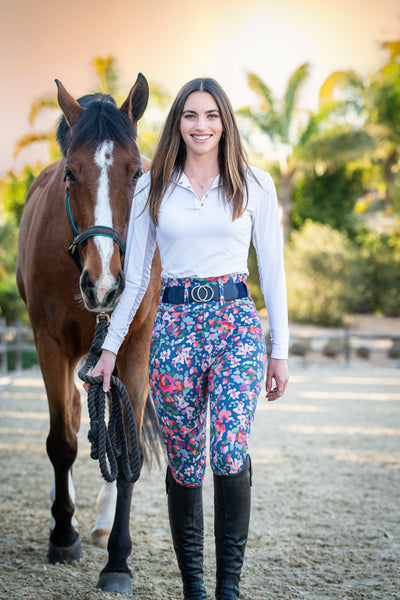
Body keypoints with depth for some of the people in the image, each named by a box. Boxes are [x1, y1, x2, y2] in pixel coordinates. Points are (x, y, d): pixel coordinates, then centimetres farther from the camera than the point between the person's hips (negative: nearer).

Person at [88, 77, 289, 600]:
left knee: (229, 454, -19)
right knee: (184, 465, 5)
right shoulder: (152, 189, 8)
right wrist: (110, 347, 8)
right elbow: (135, 276, 11)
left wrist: (281, 352, 4)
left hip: (237, 324, -1)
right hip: (175, 326, 2)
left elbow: (273, 271, 6)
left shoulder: (255, 186, 6)